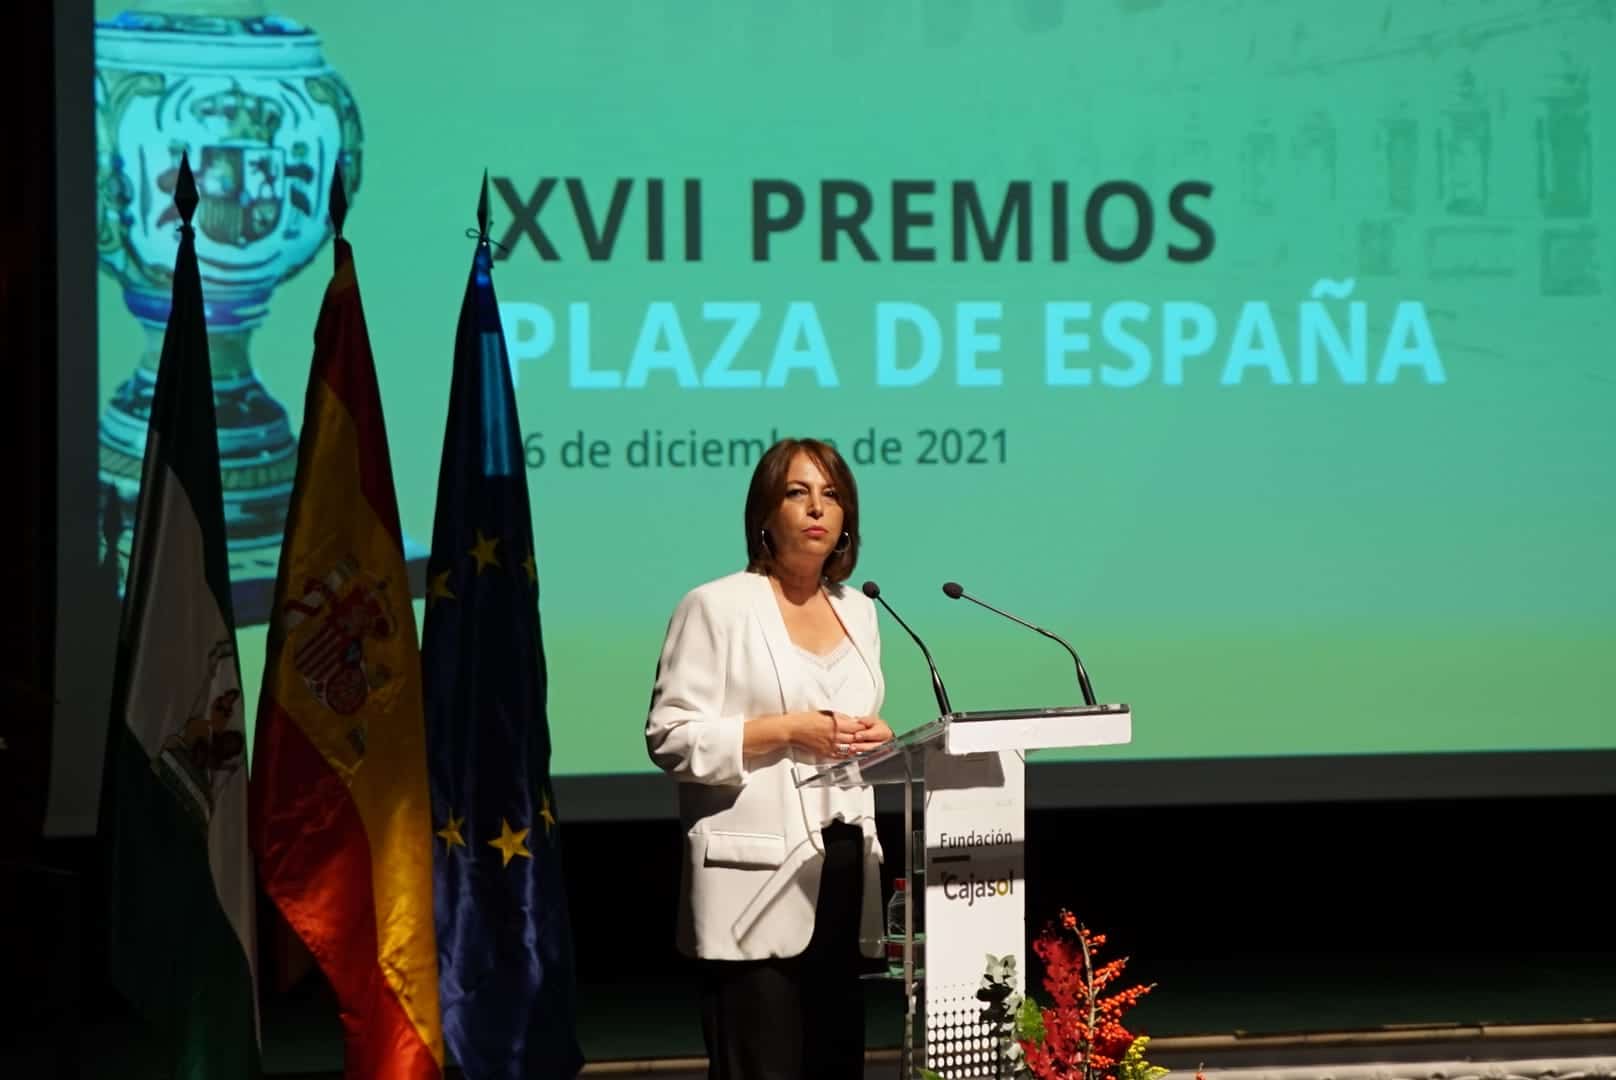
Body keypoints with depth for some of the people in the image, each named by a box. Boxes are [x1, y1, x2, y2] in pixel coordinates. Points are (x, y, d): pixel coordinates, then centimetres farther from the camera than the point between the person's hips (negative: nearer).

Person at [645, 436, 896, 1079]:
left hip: (844, 875, 6)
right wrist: (787, 730, -16)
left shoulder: (857, 611, 18)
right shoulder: (716, 607, -3)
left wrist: (874, 737, 5)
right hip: (758, 882, -6)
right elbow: (670, 738, -8)